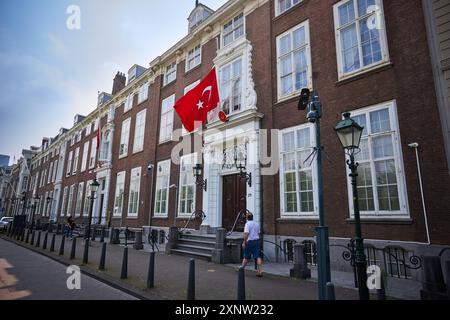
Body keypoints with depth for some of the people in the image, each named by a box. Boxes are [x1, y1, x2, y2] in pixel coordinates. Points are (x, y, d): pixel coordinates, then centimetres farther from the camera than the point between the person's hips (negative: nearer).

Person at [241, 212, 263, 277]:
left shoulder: (247, 224, -9)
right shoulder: (257, 224, 11)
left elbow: (246, 234, -18)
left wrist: (244, 242, -14)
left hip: (249, 242, -4)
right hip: (256, 241, 5)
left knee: (246, 257, 9)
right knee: (258, 257, 0)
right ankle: (260, 271, -5)